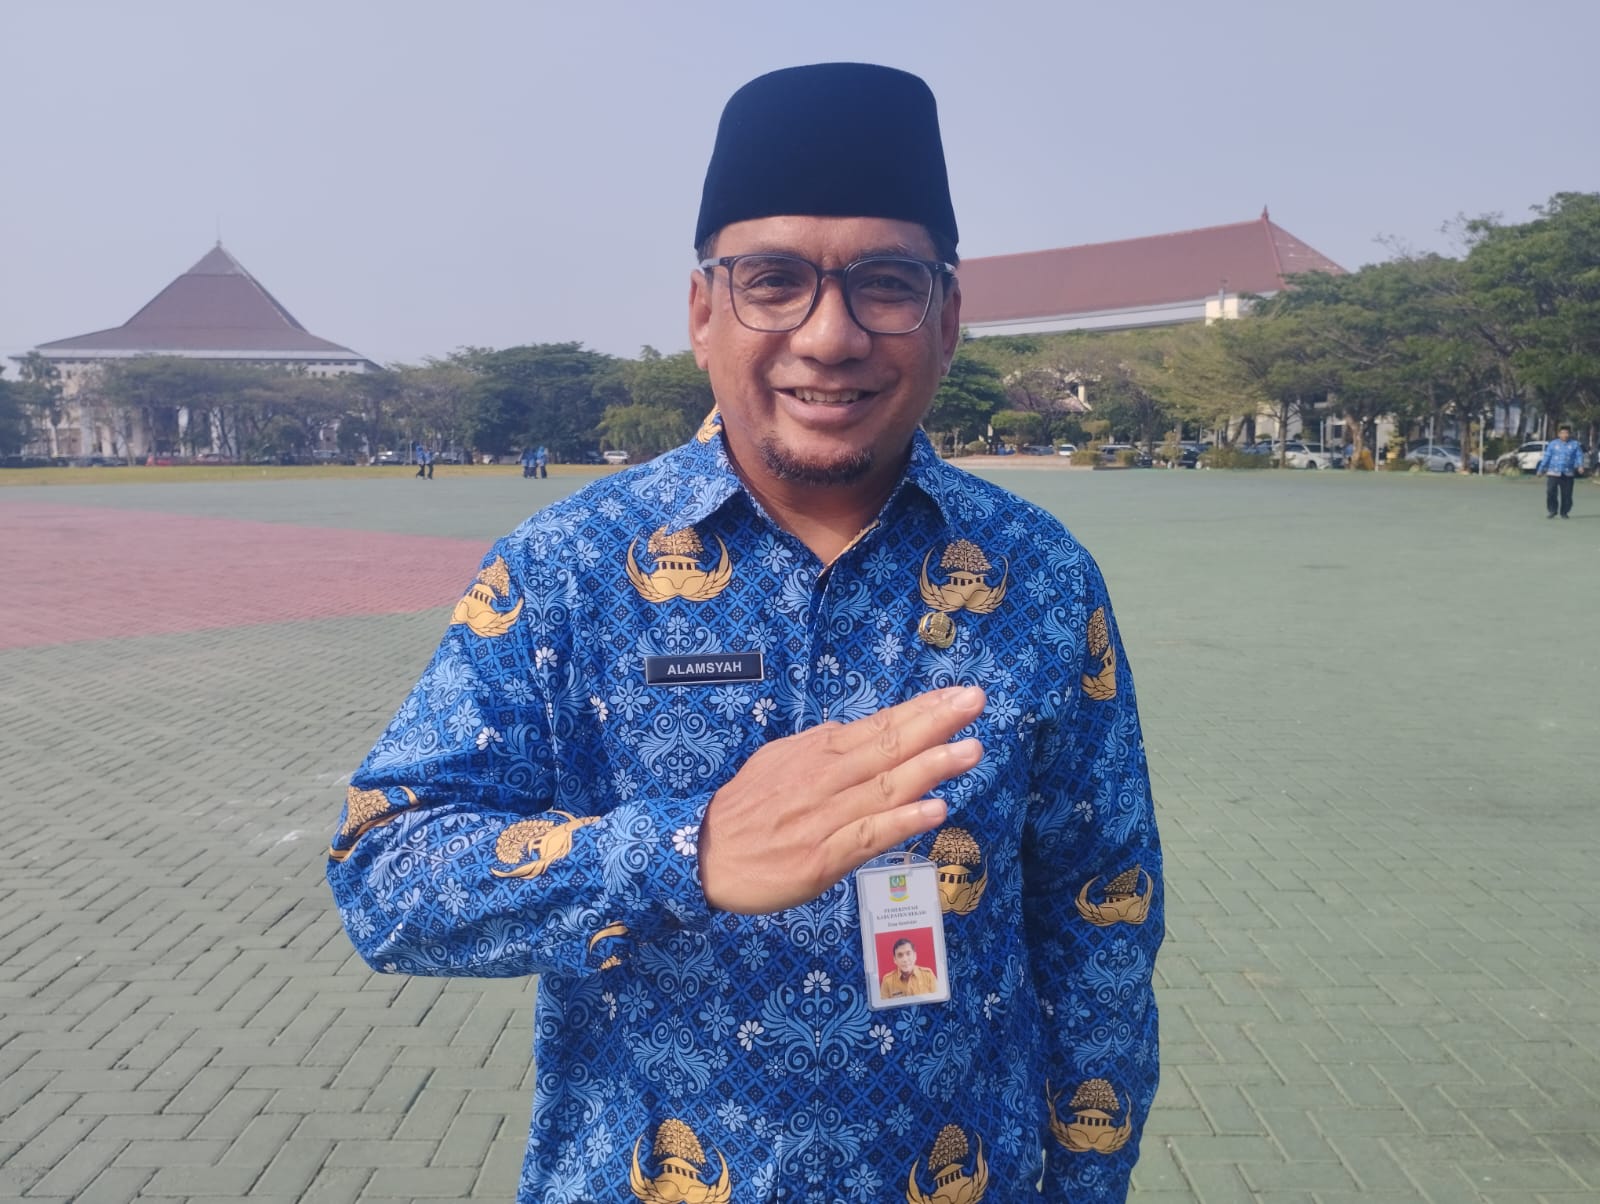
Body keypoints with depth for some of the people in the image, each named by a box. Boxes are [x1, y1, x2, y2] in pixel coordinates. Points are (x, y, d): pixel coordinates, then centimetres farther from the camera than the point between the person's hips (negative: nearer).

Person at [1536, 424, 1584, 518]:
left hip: (1568, 474, 1)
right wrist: (1541, 469, 8)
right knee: (1551, 492, -9)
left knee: (1567, 494, 1)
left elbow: (1579, 456, 1)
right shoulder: (1552, 444, 7)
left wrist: (1580, 466, -17)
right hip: (1553, 473, -1)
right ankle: (1552, 511, 5)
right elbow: (1546, 457, 8)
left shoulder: (1574, 444, 8)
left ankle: (1564, 512, 13)